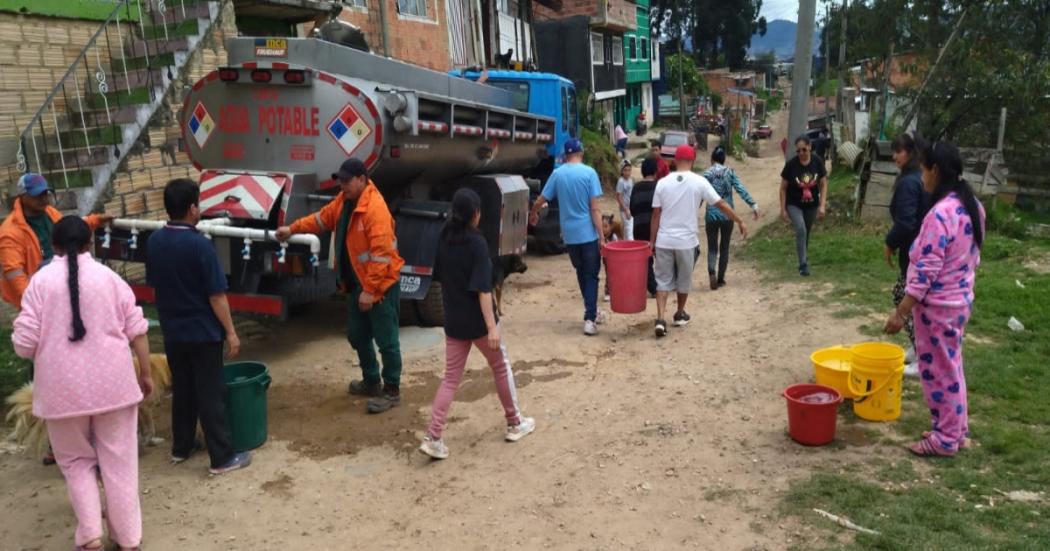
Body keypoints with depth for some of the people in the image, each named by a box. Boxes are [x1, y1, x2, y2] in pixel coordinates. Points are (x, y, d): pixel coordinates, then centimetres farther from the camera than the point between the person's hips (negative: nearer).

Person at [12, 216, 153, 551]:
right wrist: (145, 373, 9)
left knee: (76, 460, 17)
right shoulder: (109, 277, 0)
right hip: (112, 382, 1)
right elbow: (136, 331, -1)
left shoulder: (40, 281, -3)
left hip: (63, 387, 0)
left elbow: (24, 344, -5)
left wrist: (48, 354, 17)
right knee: (118, 460, 10)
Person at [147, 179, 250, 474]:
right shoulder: (200, 244, -21)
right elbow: (216, 295, -19)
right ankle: (223, 457, 6)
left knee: (182, 389, 19)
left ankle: (181, 447, 31)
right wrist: (230, 331, -11)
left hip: (172, 330, 7)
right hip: (202, 331, -7)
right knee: (211, 394, 0)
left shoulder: (154, 241, 0)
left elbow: (154, 284, 11)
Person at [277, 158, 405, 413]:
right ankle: (372, 381, 36)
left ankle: (392, 391, 12)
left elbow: (381, 254, -26)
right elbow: (323, 218, 24)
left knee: (386, 340, 0)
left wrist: (370, 290, -25)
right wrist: (293, 229, 16)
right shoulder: (344, 201, 6)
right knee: (358, 336, 19)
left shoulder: (376, 208, -24)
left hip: (381, 285, -10)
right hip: (358, 284, 10)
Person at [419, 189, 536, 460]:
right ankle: (515, 424, 29)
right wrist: (492, 326, -21)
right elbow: (482, 288, -21)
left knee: (451, 378, 9)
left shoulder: (444, 239, 3)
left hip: (453, 321, 5)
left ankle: (433, 437, -1)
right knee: (501, 368, 16)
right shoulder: (477, 242, -17)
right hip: (478, 321, -5)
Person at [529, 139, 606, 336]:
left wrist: (533, 214, 28)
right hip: (588, 233, -3)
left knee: (581, 273, 19)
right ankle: (589, 318, -8)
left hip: (569, 234, 3)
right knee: (591, 275, 2)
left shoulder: (557, 174, 1)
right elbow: (595, 208, -13)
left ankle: (591, 313, 28)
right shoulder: (589, 173, -8)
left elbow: (540, 200, 7)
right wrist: (602, 235, -11)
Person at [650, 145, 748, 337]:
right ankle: (680, 314, 33)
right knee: (684, 279, 18)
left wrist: (652, 241, 6)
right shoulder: (699, 182, -7)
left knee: (663, 280, 7)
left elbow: (656, 215, -1)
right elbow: (721, 204, -3)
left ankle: (660, 319, -7)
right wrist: (740, 222, 9)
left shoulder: (663, 182, -2)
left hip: (664, 241, 1)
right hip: (686, 241, -1)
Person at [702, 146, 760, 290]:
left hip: (712, 215, -1)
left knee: (712, 247, 7)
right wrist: (753, 204, -10)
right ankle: (721, 279, 18)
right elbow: (741, 189, -9)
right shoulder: (730, 172, 1)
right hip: (727, 215, 1)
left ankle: (711, 272, -20)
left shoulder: (707, 174, -2)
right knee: (724, 247, 14)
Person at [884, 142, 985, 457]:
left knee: (938, 371, 5)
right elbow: (973, 258, 13)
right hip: (961, 301, 9)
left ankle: (945, 439, 18)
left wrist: (901, 312, -20)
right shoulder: (972, 206, 4)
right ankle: (957, 431, 33)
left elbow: (926, 272, -25)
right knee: (951, 367, 20)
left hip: (938, 306, -9)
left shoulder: (940, 214, -25)